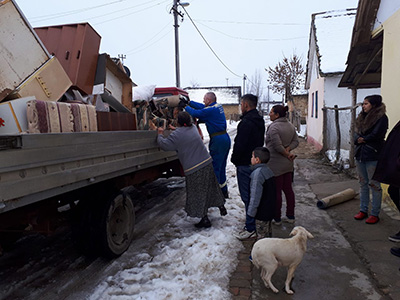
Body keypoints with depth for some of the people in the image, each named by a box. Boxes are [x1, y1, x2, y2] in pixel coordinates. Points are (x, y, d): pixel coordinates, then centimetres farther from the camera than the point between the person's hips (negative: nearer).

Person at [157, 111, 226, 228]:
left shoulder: (177, 134, -14)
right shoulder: (193, 128, 7)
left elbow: (164, 145, -8)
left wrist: (160, 135, 8)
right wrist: (175, 129, 28)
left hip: (193, 169, -6)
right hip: (207, 163, 7)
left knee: (198, 194, 5)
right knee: (211, 186, 22)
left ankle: (204, 219, 10)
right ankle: (221, 207, 34)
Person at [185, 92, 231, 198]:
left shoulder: (210, 110, -16)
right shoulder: (218, 106, 12)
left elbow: (194, 113, -13)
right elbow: (202, 107, 20)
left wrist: (186, 107, 5)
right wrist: (189, 102, 23)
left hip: (218, 141, -9)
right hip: (225, 138, 9)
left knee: (215, 167, -2)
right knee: (221, 167, 18)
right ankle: (224, 191, 28)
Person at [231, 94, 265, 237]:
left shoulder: (246, 122, -21)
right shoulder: (260, 120, 11)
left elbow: (239, 145, -22)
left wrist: (234, 159, -7)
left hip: (245, 164, -10)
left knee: (247, 196, -1)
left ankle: (251, 228, 6)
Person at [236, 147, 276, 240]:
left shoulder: (258, 173, -24)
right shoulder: (268, 170, 6)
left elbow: (255, 196, -26)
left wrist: (251, 213, -20)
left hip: (261, 211, -9)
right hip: (269, 209, 9)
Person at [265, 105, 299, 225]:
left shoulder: (273, 127, -18)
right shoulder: (290, 126, 8)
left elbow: (278, 146, -22)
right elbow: (295, 141, 9)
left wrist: (287, 154, -8)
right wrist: (288, 150, -5)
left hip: (275, 165, -8)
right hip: (288, 164, 8)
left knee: (276, 191, 2)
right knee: (288, 189, 15)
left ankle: (277, 218, 13)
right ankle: (290, 216, 24)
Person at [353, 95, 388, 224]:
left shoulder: (381, 117, -8)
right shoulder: (362, 117, 14)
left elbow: (376, 135, -16)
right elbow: (356, 134, 9)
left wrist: (363, 139, -4)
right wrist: (358, 139, -11)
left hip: (373, 156, -7)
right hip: (360, 154, 7)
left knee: (374, 185, 0)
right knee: (363, 184, 14)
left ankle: (375, 214, 11)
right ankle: (363, 210, 25)